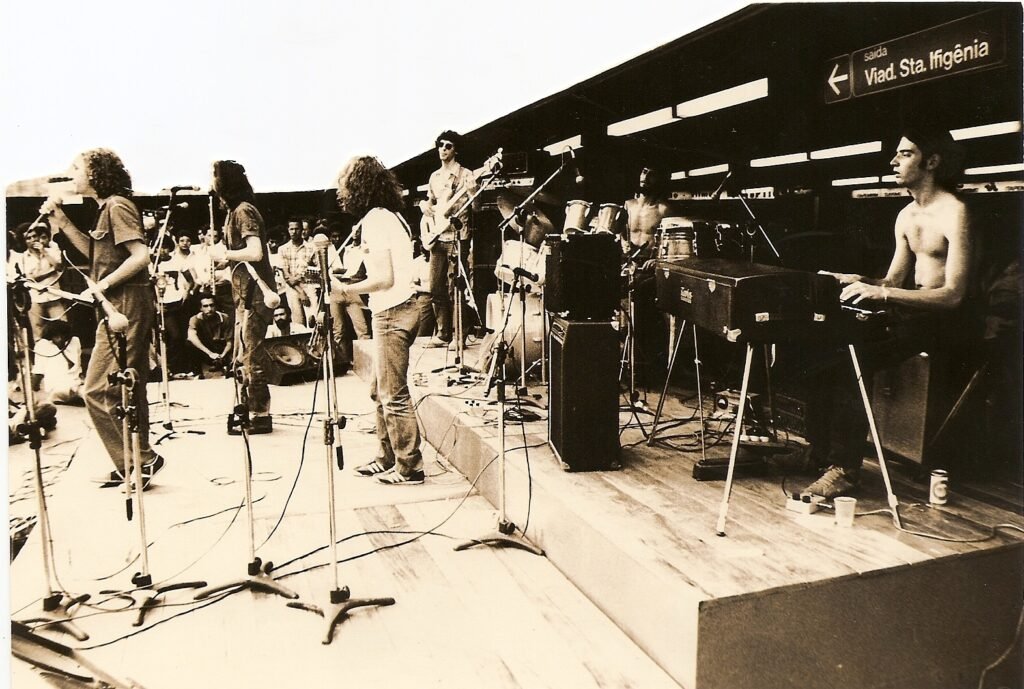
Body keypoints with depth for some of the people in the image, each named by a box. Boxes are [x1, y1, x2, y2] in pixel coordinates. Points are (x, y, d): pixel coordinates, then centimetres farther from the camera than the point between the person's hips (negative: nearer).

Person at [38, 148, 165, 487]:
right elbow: (94, 251, 24)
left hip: (125, 305, -10)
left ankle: (140, 461, -2)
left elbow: (140, 256, -21)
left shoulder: (117, 206, -11)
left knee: (98, 390, -8)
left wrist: (101, 286, -19)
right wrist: (62, 222, 15)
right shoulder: (109, 208, 18)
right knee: (128, 390, 13)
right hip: (124, 306, 10)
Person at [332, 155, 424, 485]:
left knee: (393, 395, -3)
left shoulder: (374, 219, -14)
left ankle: (409, 467, 5)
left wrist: (345, 290, -11)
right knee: (380, 391, 17)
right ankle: (387, 458, 26)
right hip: (398, 309, 10)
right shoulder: (392, 216, 15)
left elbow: (384, 279, -19)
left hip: (391, 314, -10)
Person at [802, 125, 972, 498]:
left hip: (944, 318, -8)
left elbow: (953, 294, -21)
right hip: (910, 310, 8)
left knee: (854, 358, -29)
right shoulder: (906, 216, 14)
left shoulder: (954, 212, -13)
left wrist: (882, 293, -29)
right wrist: (859, 282, -6)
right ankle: (819, 451, -10)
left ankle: (844, 469, -22)